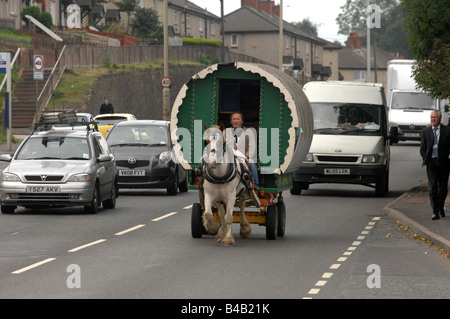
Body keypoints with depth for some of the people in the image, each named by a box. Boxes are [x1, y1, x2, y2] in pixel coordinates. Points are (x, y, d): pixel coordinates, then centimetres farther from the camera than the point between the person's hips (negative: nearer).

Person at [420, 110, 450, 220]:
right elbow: (422, 148, 10)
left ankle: (441, 208, 28)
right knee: (432, 187, -7)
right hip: (431, 162, 0)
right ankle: (435, 212, -8)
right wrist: (426, 159, -1)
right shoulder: (426, 131, 9)